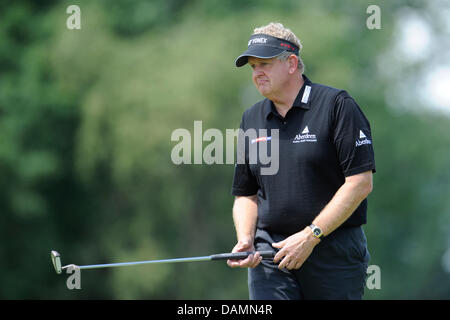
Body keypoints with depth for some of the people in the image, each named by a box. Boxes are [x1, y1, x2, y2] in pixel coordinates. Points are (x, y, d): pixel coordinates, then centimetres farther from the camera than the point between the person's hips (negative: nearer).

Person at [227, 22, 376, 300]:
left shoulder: (337, 105, -5)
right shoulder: (251, 119, 13)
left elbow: (360, 183, -11)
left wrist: (310, 235, -15)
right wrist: (245, 240, -2)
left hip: (335, 254, -4)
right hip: (270, 254, 4)